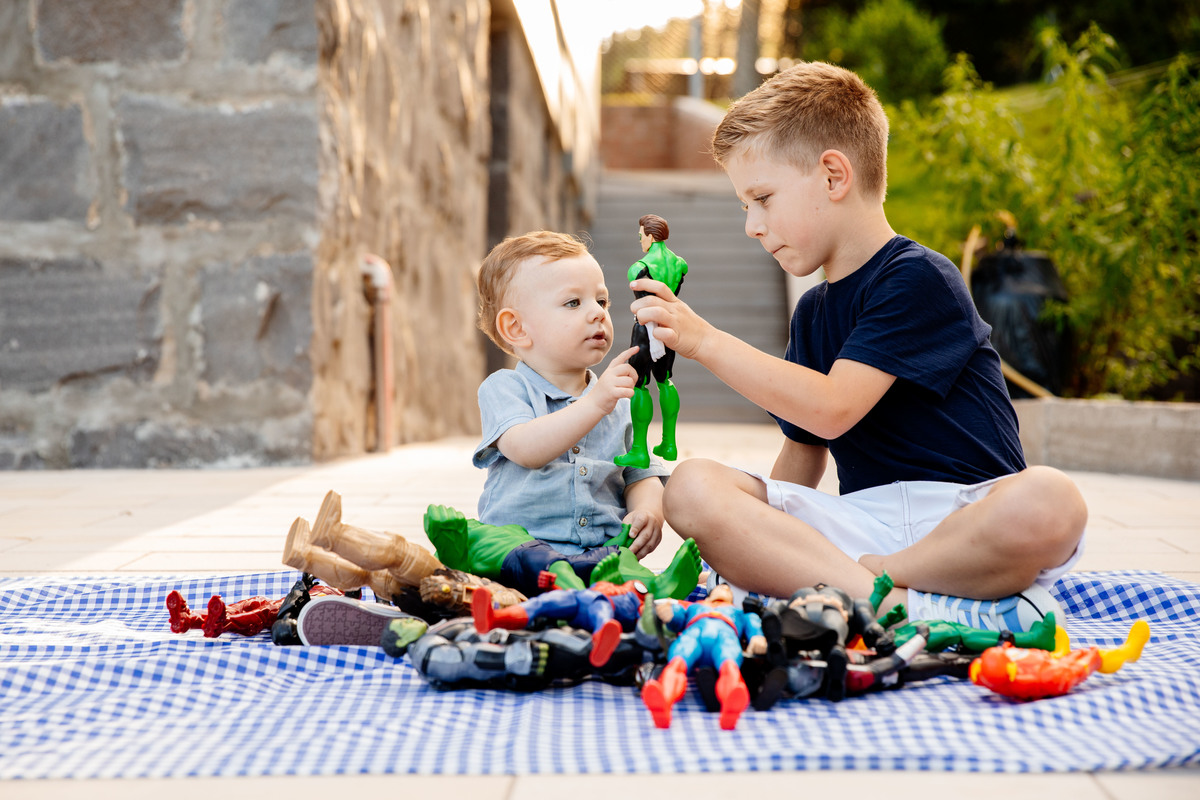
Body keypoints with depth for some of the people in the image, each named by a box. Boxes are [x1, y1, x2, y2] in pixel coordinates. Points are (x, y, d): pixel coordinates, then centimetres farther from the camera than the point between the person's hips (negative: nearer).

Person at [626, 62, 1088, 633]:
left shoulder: (919, 278, -7)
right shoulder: (812, 312, 18)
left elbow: (832, 408, -18)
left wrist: (704, 340, -14)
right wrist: (738, 537, 12)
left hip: (966, 522, -6)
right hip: (863, 523, 6)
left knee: (1049, 500, -40)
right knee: (692, 488, -19)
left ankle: (858, 578, -25)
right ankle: (903, 604, -29)